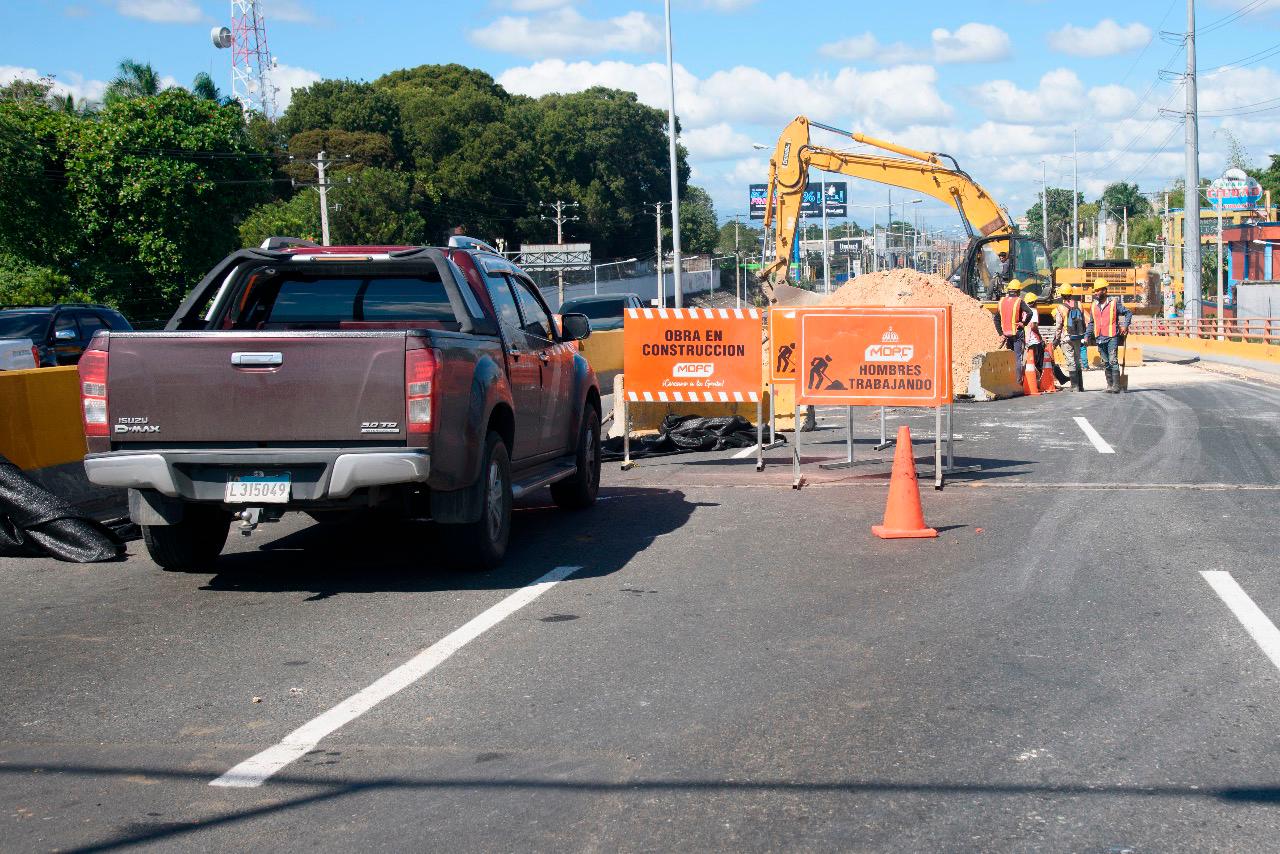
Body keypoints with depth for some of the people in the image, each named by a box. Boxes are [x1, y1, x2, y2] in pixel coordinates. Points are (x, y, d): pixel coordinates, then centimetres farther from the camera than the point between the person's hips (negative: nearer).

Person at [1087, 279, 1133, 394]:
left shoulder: (1114, 303, -3)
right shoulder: (1094, 305, 12)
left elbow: (1128, 313, 4)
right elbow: (1091, 323, 20)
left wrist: (1125, 325, -8)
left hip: (1112, 337, -5)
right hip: (1100, 338, 5)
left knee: (1113, 361, -12)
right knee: (1105, 363, 9)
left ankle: (1116, 386, -12)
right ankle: (1109, 385, 16)